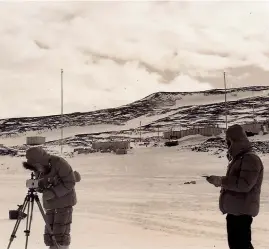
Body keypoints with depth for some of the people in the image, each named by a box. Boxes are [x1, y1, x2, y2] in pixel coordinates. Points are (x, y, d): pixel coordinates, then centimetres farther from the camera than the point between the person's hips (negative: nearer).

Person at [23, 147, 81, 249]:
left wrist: (52, 193, -21)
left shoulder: (58, 163, -18)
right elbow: (41, 186, 10)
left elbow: (70, 182, -16)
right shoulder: (39, 169, 2)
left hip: (64, 202, -6)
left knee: (61, 233, -9)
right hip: (50, 203, 6)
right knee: (49, 235, 5)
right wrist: (41, 186, -15)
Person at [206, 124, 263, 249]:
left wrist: (220, 180, -20)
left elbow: (244, 184, -25)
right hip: (234, 210, 10)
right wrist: (219, 181, 5)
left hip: (242, 211, -10)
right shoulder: (238, 158, 15)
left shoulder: (250, 158, -16)